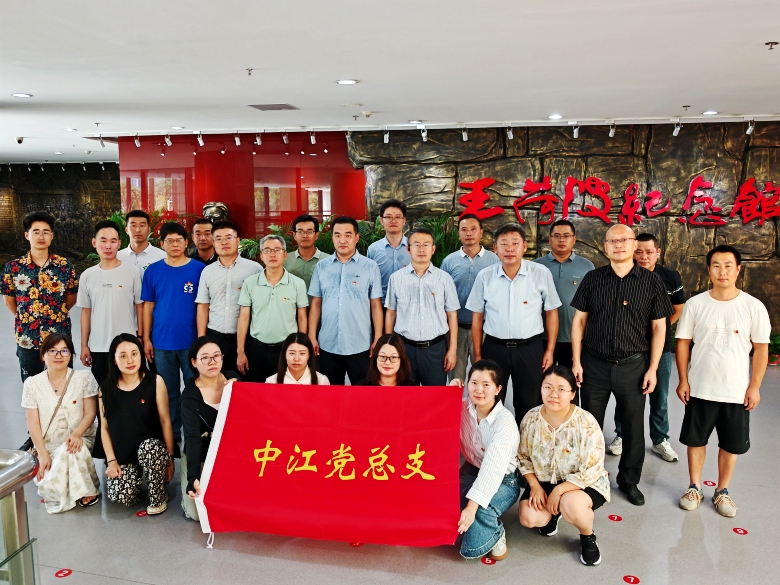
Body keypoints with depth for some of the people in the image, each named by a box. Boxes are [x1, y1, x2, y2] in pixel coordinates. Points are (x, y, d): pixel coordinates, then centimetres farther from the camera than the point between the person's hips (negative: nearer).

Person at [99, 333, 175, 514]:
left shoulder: (155, 382, -9)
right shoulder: (106, 388, -2)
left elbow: (165, 421, -7)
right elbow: (105, 427, 4)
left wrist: (170, 458, -6)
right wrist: (111, 460, -4)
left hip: (152, 449, -2)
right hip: (122, 456, 2)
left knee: (149, 446, -36)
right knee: (122, 497, -20)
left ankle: (158, 498, -12)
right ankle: (137, 477, 17)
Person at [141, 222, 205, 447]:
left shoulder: (199, 269, -2)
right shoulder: (153, 271, 3)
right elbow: (148, 306, 7)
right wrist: (146, 339, 2)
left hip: (191, 342, -1)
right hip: (162, 342, 2)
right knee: (169, 392, 12)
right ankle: (171, 434, 26)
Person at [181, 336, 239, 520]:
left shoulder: (232, 379, -8)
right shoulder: (190, 394, -19)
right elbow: (192, 437, -28)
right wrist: (193, 476, -41)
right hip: (201, 456, -2)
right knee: (197, 513, -11)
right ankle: (185, 478, 18)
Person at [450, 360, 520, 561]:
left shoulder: (505, 421, -24)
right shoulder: (463, 407, -8)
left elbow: (493, 468, -31)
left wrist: (472, 506, -38)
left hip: (503, 480, -5)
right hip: (471, 471, 5)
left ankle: (496, 533, 6)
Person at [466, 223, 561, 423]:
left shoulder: (541, 274, -6)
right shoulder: (485, 276, -3)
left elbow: (551, 312, 3)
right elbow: (477, 317, 4)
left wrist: (550, 350, 0)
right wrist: (477, 354, 4)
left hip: (530, 348, -1)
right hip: (494, 348, 1)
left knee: (529, 406, 11)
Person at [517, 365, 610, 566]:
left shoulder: (586, 423, -23)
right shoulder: (531, 418, -11)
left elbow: (591, 472, -22)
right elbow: (523, 456, 0)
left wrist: (558, 491, -24)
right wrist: (535, 486, -12)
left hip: (583, 483, -3)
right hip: (544, 481, 4)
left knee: (571, 504, -35)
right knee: (528, 517, -19)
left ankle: (588, 537, 1)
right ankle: (552, 513, 19)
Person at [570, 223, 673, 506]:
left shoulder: (652, 282, -2)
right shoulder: (593, 279, 0)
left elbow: (659, 327, 1)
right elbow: (579, 320, 3)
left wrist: (652, 369, -3)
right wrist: (576, 361, -2)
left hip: (633, 366, 0)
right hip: (594, 364, 1)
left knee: (633, 427, 13)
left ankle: (629, 480, 34)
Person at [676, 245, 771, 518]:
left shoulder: (753, 306, -6)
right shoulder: (695, 304, -5)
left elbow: (761, 348, -2)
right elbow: (683, 342, 0)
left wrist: (754, 386, -5)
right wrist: (683, 380, -3)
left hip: (737, 391, 0)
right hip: (700, 388, 0)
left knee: (731, 444, 13)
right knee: (696, 440, 12)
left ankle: (722, 492, 32)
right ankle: (695, 487, 30)